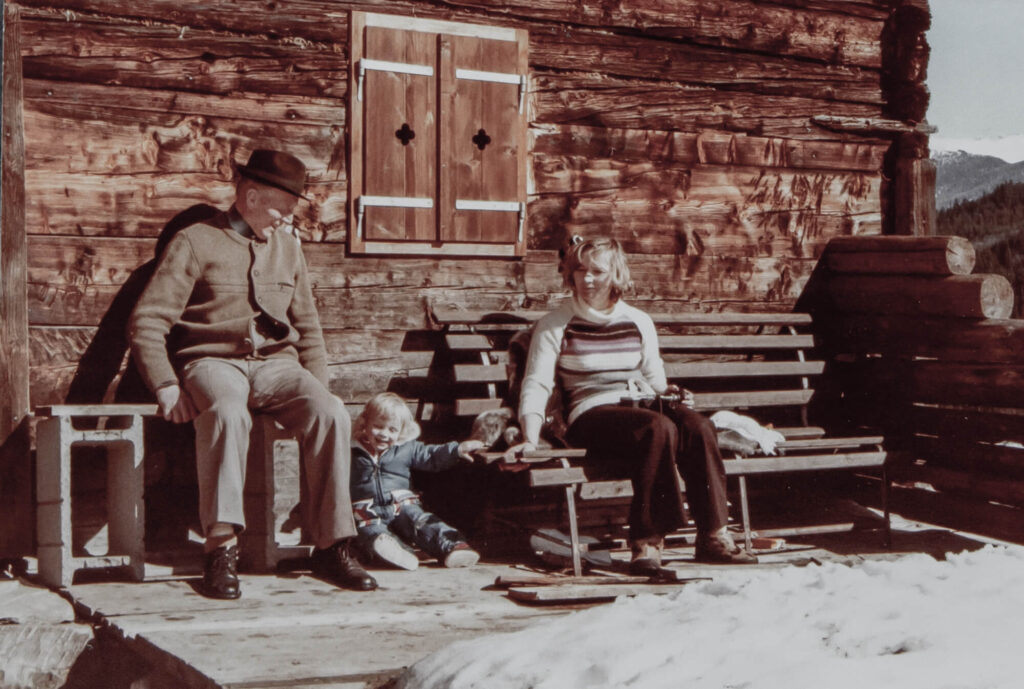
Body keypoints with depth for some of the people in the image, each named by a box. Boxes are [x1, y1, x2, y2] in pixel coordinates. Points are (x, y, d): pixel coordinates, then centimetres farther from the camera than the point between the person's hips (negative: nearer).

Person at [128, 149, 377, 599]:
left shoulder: (288, 247, 19)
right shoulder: (195, 242, 2)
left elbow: (307, 327, 25)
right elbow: (146, 323, -2)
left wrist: (316, 389, 11)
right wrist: (167, 386, -14)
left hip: (276, 364, 4)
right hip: (213, 361, -4)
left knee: (331, 415, -27)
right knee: (227, 413, -40)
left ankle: (332, 546, -20)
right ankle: (221, 549, -35)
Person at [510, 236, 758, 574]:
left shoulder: (639, 322, 18)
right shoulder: (555, 325, 6)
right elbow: (536, 384, -2)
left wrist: (669, 393, -1)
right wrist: (531, 438, -16)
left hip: (641, 408, 4)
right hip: (591, 416, -4)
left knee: (698, 426, -27)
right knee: (660, 429, -35)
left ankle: (713, 536, -25)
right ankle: (646, 540, -32)